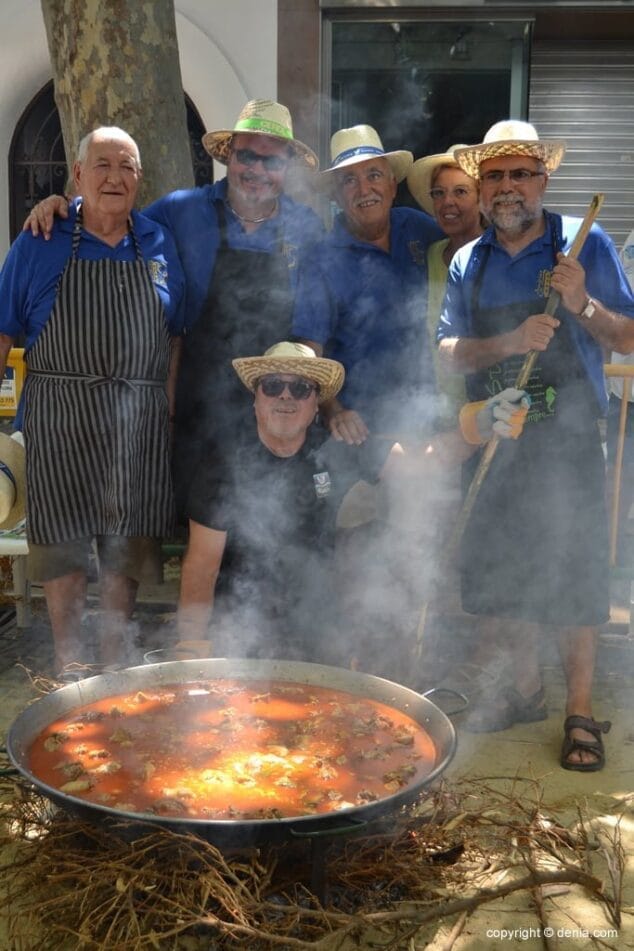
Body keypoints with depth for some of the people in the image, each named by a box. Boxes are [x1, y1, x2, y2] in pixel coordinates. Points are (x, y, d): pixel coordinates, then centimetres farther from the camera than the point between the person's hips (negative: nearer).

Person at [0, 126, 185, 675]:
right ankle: (69, 659, 20)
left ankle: (115, 652, 26)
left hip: (138, 422, 2)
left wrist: (169, 405, 6)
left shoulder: (158, 244, 8)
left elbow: (175, 335, 11)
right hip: (60, 417, -2)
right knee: (62, 535, 3)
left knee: (128, 536, 8)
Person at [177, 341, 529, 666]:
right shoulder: (225, 463, -15)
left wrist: (476, 425, -34)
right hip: (243, 633, -2)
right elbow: (202, 562, -14)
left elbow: (417, 459, -15)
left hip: (318, 624, 3)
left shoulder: (336, 450, -7)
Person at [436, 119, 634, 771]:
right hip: (490, 441, 4)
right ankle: (525, 689, 29)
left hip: (567, 441, -4)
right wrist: (511, 342, -17)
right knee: (491, 572, 8)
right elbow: (450, 350, 1)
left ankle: (580, 714, 15)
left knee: (572, 573, -1)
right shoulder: (467, 263, 10)